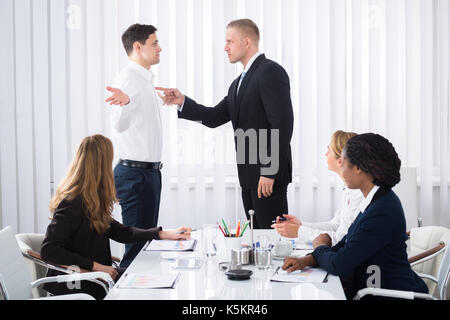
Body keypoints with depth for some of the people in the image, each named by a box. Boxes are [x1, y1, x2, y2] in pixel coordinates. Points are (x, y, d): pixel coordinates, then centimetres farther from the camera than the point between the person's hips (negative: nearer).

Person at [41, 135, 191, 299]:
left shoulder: (92, 200, 9)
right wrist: (95, 266, -24)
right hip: (74, 286, -9)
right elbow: (48, 250, -24)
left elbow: (119, 231, 14)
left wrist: (165, 234, 10)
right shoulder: (73, 202, -20)